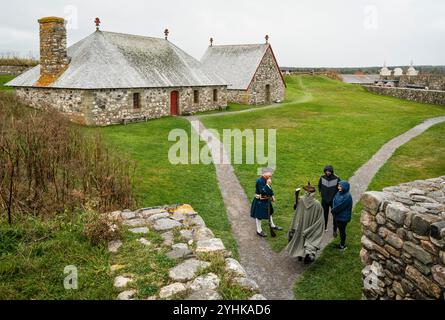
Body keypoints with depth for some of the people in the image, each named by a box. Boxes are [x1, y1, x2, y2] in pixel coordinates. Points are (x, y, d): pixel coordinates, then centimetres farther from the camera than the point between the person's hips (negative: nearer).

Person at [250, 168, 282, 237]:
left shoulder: (267, 180, 1)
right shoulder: (259, 181, -26)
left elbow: (270, 189, 16)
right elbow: (262, 191, -32)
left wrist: (272, 196, 10)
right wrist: (268, 185, -34)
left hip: (267, 200, 10)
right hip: (260, 201, -10)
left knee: (269, 212, 24)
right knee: (259, 215, 4)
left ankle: (272, 225, 45)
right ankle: (259, 231, 18)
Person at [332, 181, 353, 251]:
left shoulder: (347, 196, -25)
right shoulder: (339, 193, 0)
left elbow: (340, 206, -24)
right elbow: (334, 201, 4)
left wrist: (333, 210, -11)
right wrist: (334, 210, -9)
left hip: (343, 217, -8)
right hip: (338, 216, 8)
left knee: (342, 231, 7)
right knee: (340, 230, 20)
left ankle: (342, 246, 23)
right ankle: (342, 244, 36)